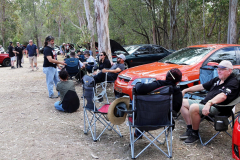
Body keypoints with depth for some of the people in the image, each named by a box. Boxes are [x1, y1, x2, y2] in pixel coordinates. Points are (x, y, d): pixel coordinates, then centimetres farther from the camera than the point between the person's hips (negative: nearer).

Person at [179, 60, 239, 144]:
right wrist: (186, 90, 22)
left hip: (217, 107, -10)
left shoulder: (233, 83, -11)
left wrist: (209, 103, -46)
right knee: (183, 102, 4)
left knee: (193, 108, -33)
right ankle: (189, 129, 3)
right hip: (204, 102, 10)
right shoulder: (217, 80, 18)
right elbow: (202, 86, 25)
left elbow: (223, 96, -30)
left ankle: (195, 134, -12)